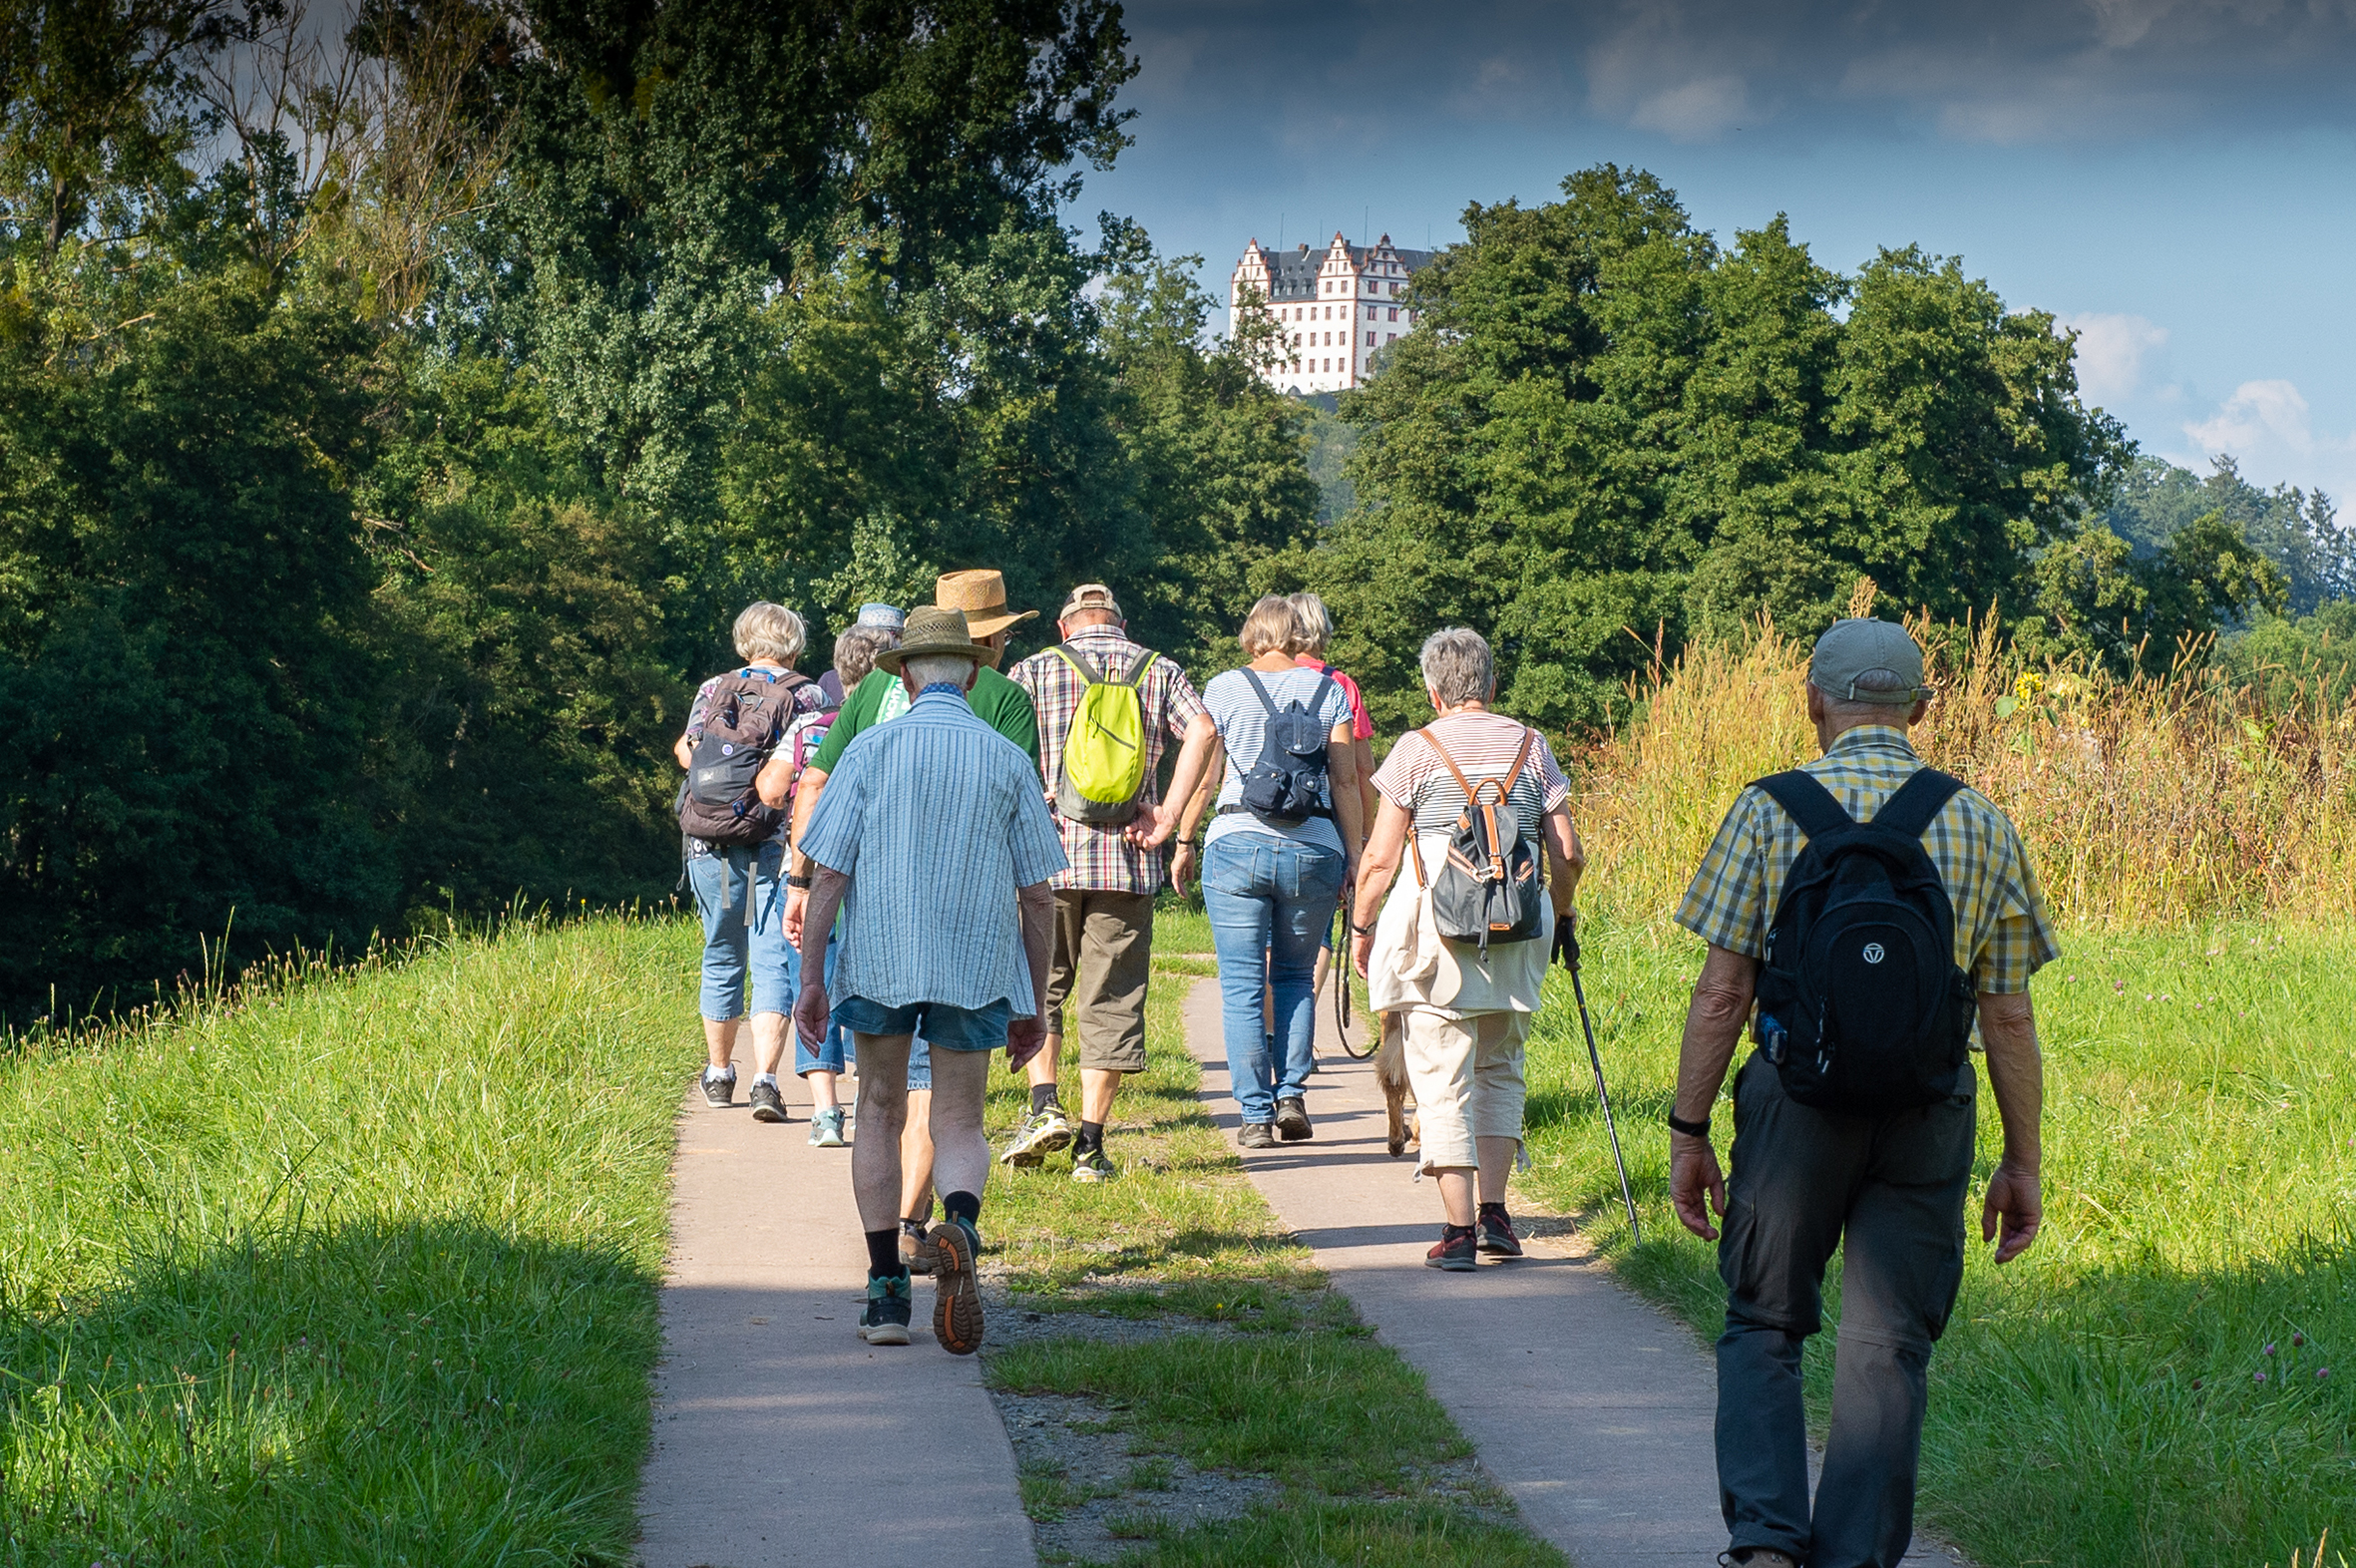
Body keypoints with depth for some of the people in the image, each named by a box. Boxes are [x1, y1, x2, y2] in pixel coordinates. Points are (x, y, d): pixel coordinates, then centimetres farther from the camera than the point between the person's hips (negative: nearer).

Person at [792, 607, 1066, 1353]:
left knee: (880, 1114, 16)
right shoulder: (1008, 761, 2)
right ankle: (961, 1224, -26)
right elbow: (1038, 896, 3)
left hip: (879, 957, 0)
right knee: (960, 1126, 8)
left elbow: (828, 874, -6)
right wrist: (1037, 1004, 11)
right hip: (975, 965, 0)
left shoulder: (871, 750, -2)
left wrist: (810, 979, 1)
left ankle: (886, 1288, 10)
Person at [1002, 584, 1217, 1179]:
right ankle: (1090, 1143, 2)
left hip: (1049, 848, -1)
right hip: (1129, 859, 1)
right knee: (1111, 1001, 5)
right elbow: (1203, 730, -9)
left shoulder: (1035, 671, 7)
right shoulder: (1160, 671, 10)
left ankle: (1044, 1104, -2)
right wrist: (1167, 817, -9)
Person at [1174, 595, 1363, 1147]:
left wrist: (1182, 841, 14)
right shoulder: (1329, 691, 7)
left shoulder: (1223, 690, 5)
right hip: (1314, 848, 1)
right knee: (1295, 975, 18)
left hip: (1237, 844, -1)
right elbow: (1346, 780, 4)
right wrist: (1353, 856, 8)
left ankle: (1256, 1115, -1)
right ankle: (1292, 1095, 4)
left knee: (1242, 985, 3)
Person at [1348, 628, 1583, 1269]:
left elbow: (1379, 860, -4)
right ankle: (1494, 1213, 13)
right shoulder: (1532, 747, 6)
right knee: (1499, 1068, 18)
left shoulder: (1417, 749, -2)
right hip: (1517, 929, 3)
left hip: (1436, 928, -3)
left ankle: (1459, 1230, -4)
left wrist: (1361, 928, 10)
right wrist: (1561, 911, 23)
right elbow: (1567, 854, 6)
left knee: (1443, 1078, 1)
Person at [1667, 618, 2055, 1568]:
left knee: (1763, 1328, 11)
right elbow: (2009, 1016, 3)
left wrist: (1688, 1133, 2)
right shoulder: (1981, 827, 3)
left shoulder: (1768, 811, -3)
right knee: (1887, 1346, 8)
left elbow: (1721, 994, -5)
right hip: (1929, 1114, 1)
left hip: (1795, 1098, -1)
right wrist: (2022, 1160, 10)